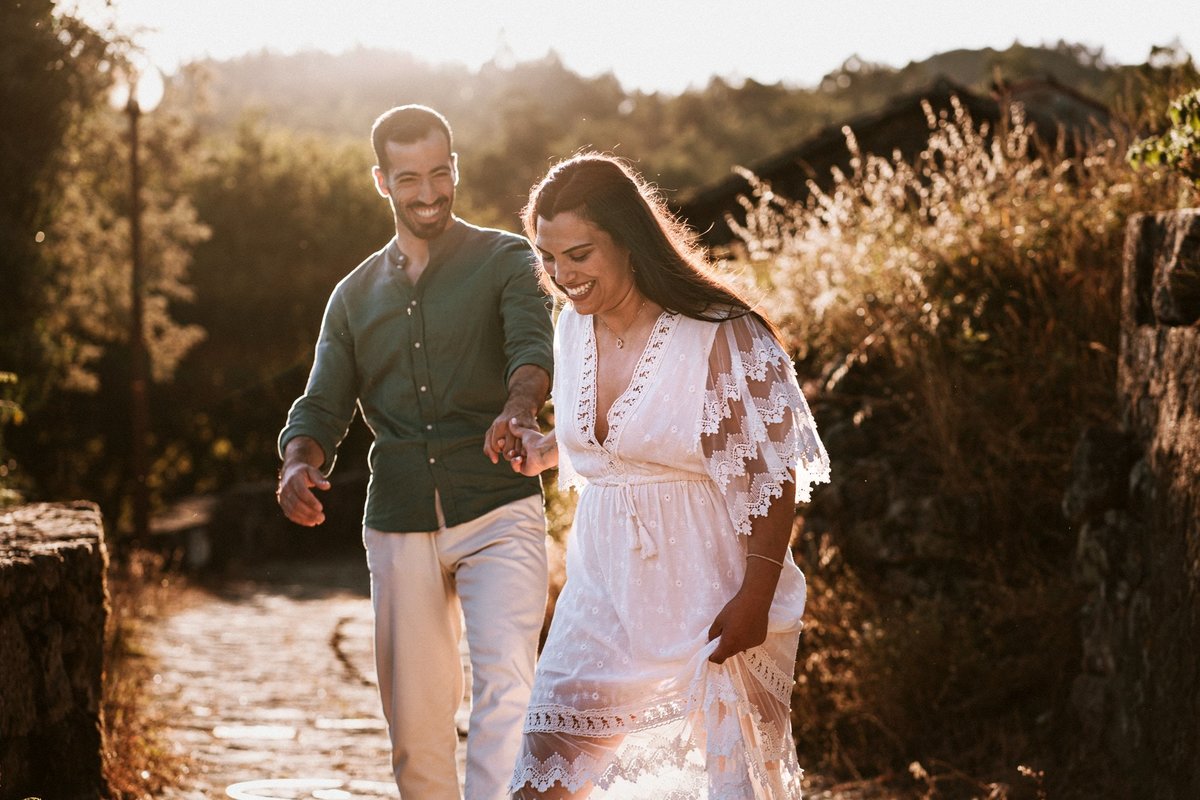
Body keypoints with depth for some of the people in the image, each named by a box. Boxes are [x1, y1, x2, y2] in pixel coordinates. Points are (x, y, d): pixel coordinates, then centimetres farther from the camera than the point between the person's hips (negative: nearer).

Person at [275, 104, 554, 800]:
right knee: (415, 719, 9)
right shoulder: (356, 295, 14)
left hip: (498, 516, -4)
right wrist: (300, 464, -13)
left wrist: (519, 407, -41)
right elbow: (324, 406, 11)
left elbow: (534, 345, -17)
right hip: (399, 527, 4)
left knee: (505, 681, -22)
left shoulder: (506, 260, 1)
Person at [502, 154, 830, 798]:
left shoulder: (721, 335, -17)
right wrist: (545, 450, 3)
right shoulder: (574, 327, 4)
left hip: (707, 594, -6)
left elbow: (772, 476, -15)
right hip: (606, 589, 6)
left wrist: (755, 596, -19)